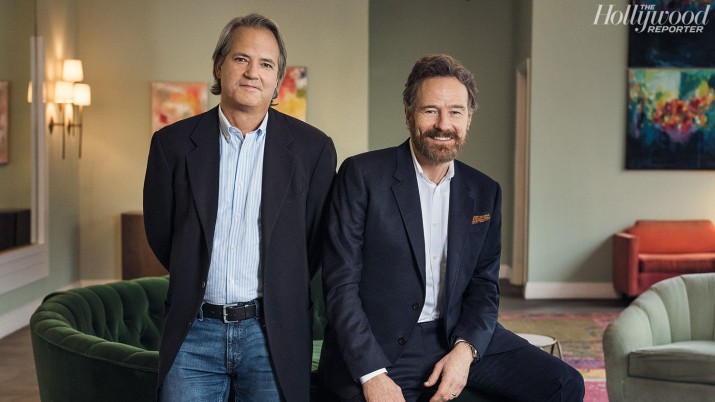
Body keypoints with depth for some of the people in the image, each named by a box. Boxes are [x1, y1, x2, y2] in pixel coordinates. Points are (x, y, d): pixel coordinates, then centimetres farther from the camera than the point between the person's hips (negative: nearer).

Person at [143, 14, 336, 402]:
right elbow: (159, 232, 9)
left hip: (272, 334, -1)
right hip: (194, 331, 1)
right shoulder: (173, 143, 2)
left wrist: (278, 295, 9)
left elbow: (317, 240, 6)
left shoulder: (312, 147, 0)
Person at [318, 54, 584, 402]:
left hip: (459, 335, 4)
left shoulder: (485, 193, 9)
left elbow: (484, 286, 9)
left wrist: (465, 351, -11)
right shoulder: (362, 175, -6)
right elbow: (341, 282, -9)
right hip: (379, 346, -4)